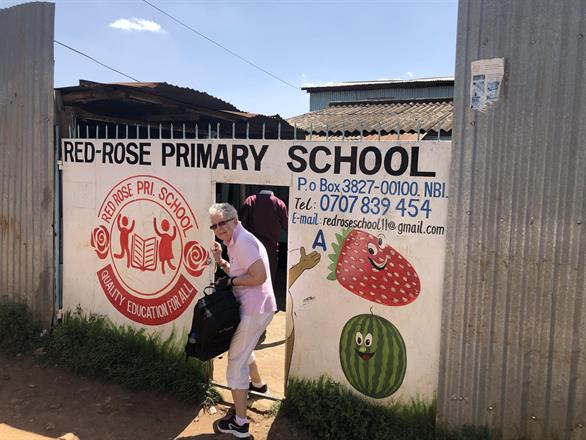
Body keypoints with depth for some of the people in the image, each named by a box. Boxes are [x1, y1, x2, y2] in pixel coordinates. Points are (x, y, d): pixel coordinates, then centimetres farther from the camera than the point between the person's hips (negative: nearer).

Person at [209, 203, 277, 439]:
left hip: (254, 310, -10)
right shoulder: (235, 241, 12)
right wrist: (220, 260, 5)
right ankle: (257, 383, 54)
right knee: (243, 349, 31)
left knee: (236, 361, -2)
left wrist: (229, 281, -17)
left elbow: (259, 277, -26)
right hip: (253, 307, 10)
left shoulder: (243, 241, -19)